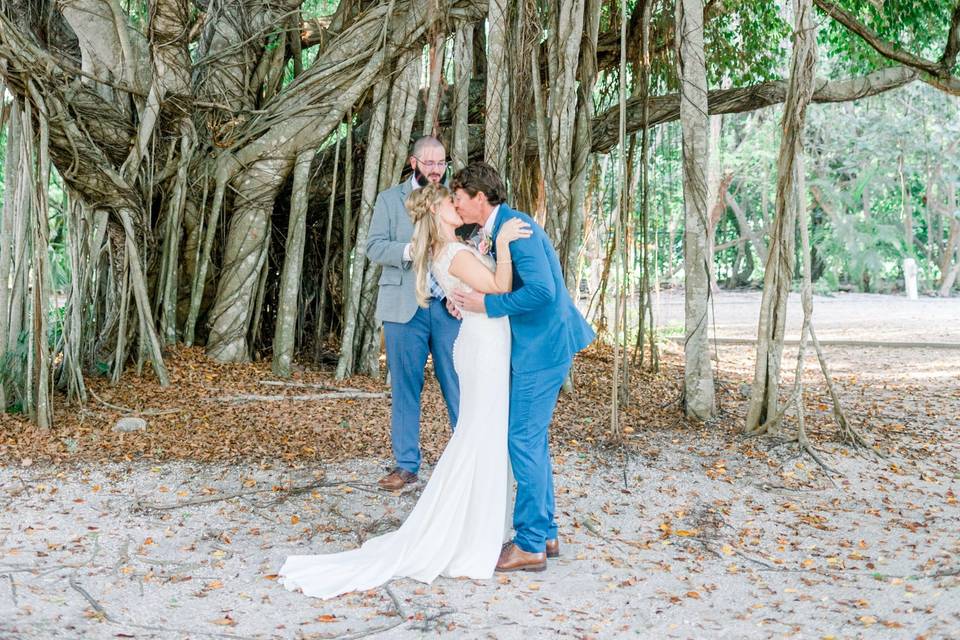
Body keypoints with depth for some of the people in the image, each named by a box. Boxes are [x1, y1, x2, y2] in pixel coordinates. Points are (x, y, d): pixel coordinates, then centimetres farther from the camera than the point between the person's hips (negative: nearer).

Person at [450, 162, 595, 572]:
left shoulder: (517, 228, -18)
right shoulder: (500, 229, 13)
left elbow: (541, 290, -27)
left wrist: (486, 304, -19)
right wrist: (465, 296, 3)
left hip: (542, 346, -10)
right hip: (533, 344, 10)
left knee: (524, 440, -6)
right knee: (532, 439, 15)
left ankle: (531, 546, 2)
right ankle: (545, 534, 24)